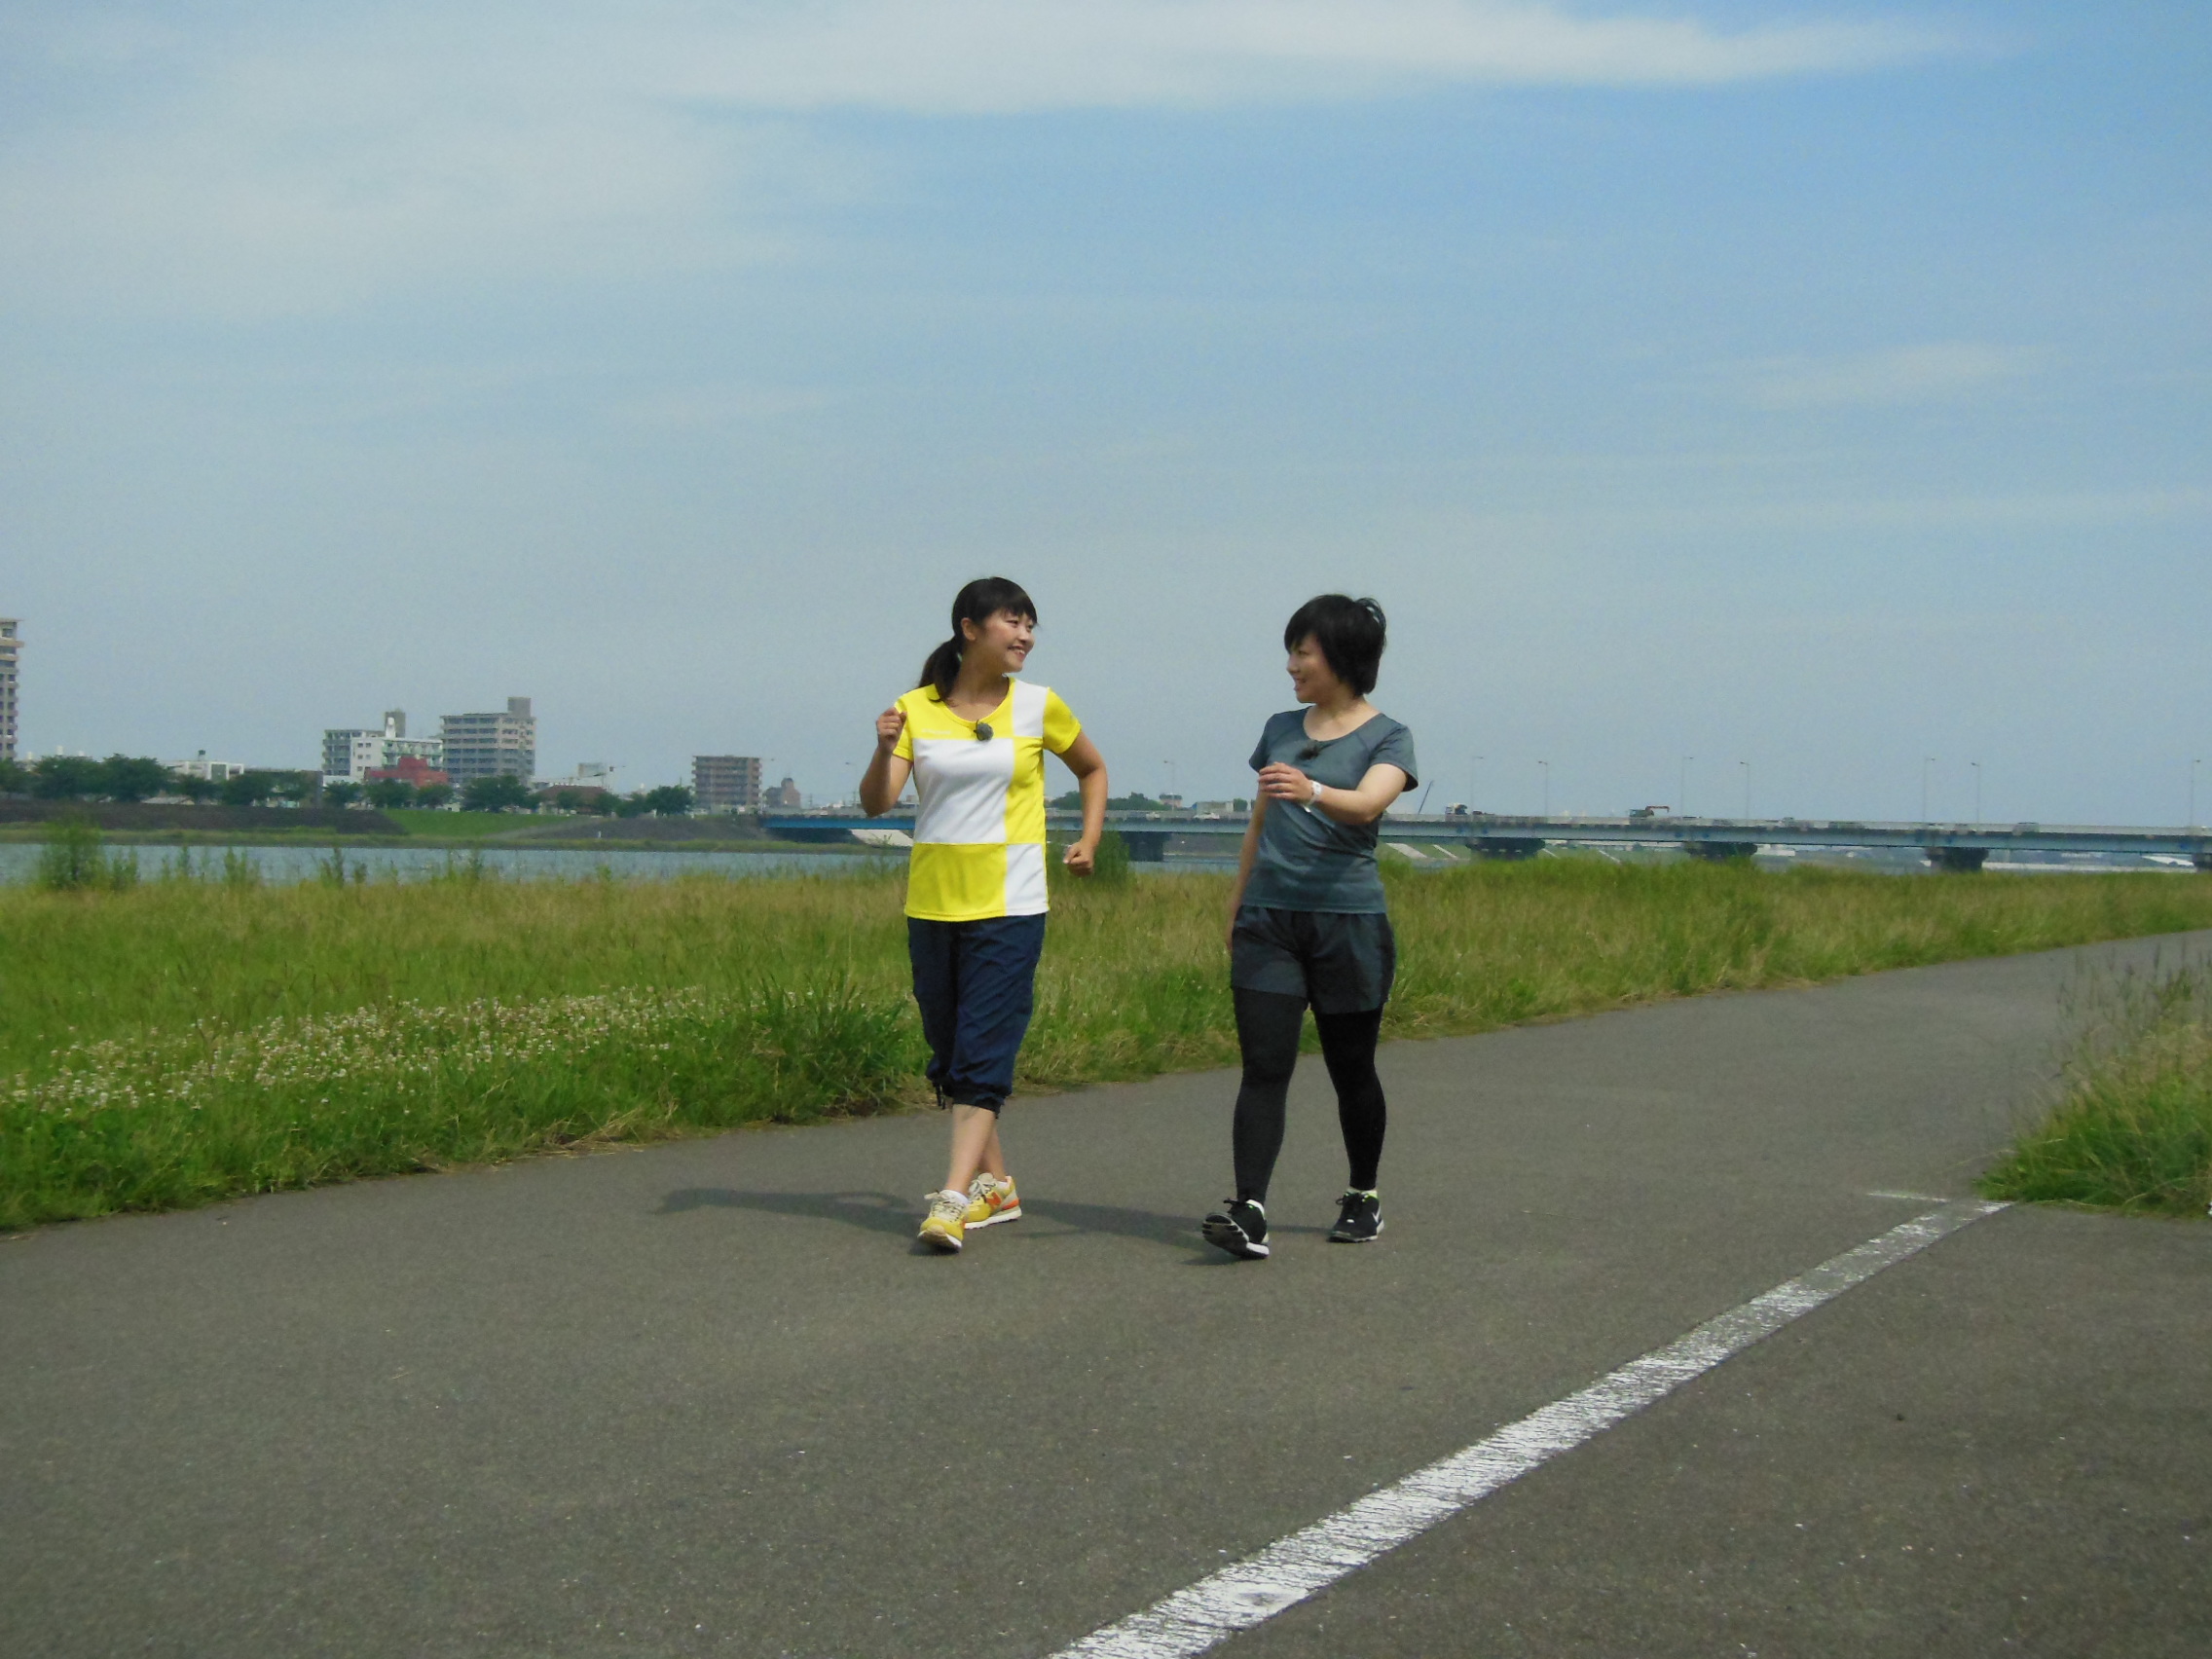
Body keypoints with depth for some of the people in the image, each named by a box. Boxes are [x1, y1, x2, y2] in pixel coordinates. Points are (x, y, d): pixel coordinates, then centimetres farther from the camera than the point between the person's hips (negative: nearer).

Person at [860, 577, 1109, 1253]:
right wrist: (884, 751, -23)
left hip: (1009, 906, -3)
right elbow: (876, 804, -5)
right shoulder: (916, 709, 2)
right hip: (932, 904, 3)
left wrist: (1088, 841, 8)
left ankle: (953, 1198, -14)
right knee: (948, 1055, 10)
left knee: (983, 1055, -11)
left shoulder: (1038, 707, 1)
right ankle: (996, 1185, 23)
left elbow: (1093, 770, 18)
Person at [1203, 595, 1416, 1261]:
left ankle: (1363, 1198, 26)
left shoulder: (1387, 738, -1)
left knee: (1351, 1068, 8)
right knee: (1264, 1067, -9)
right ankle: (1249, 1212, -17)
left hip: (1349, 919, -3)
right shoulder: (1280, 730, 16)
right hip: (1269, 918, 3)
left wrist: (1311, 791, -40)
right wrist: (1236, 903, 24)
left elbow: (1368, 804, -22)